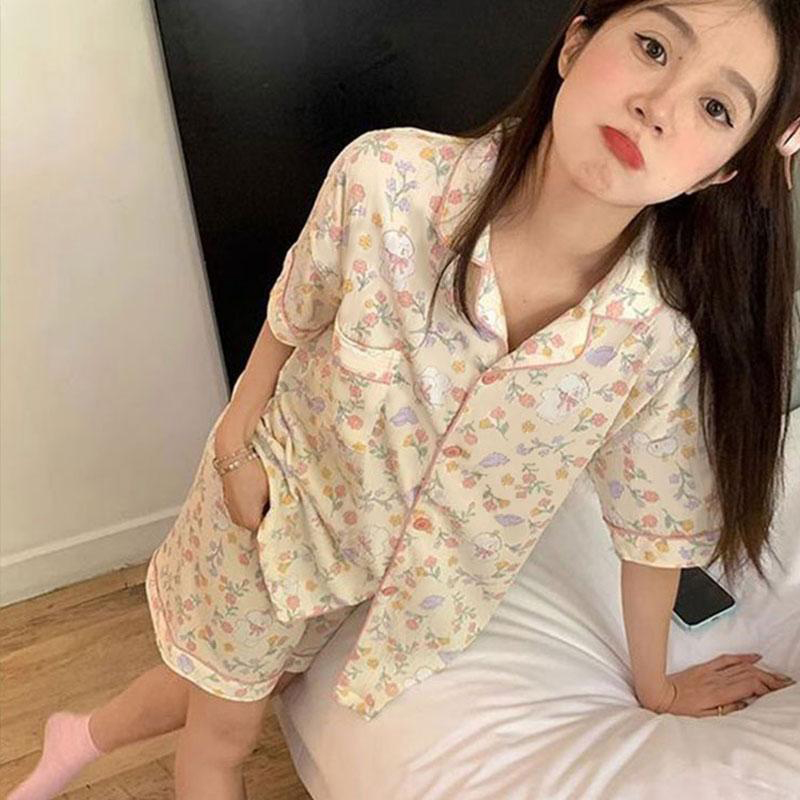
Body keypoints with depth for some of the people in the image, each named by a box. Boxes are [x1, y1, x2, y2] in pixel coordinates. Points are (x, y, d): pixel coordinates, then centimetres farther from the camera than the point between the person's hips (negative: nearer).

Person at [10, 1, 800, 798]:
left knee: (225, 676, 26)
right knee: (223, 732, 18)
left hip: (415, 575, 3)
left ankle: (83, 735, 58)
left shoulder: (658, 341, -27)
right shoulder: (388, 179, -32)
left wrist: (655, 686, 3)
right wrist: (237, 446, -5)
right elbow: (295, 316, -11)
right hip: (272, 493, -2)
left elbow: (655, 525, -10)